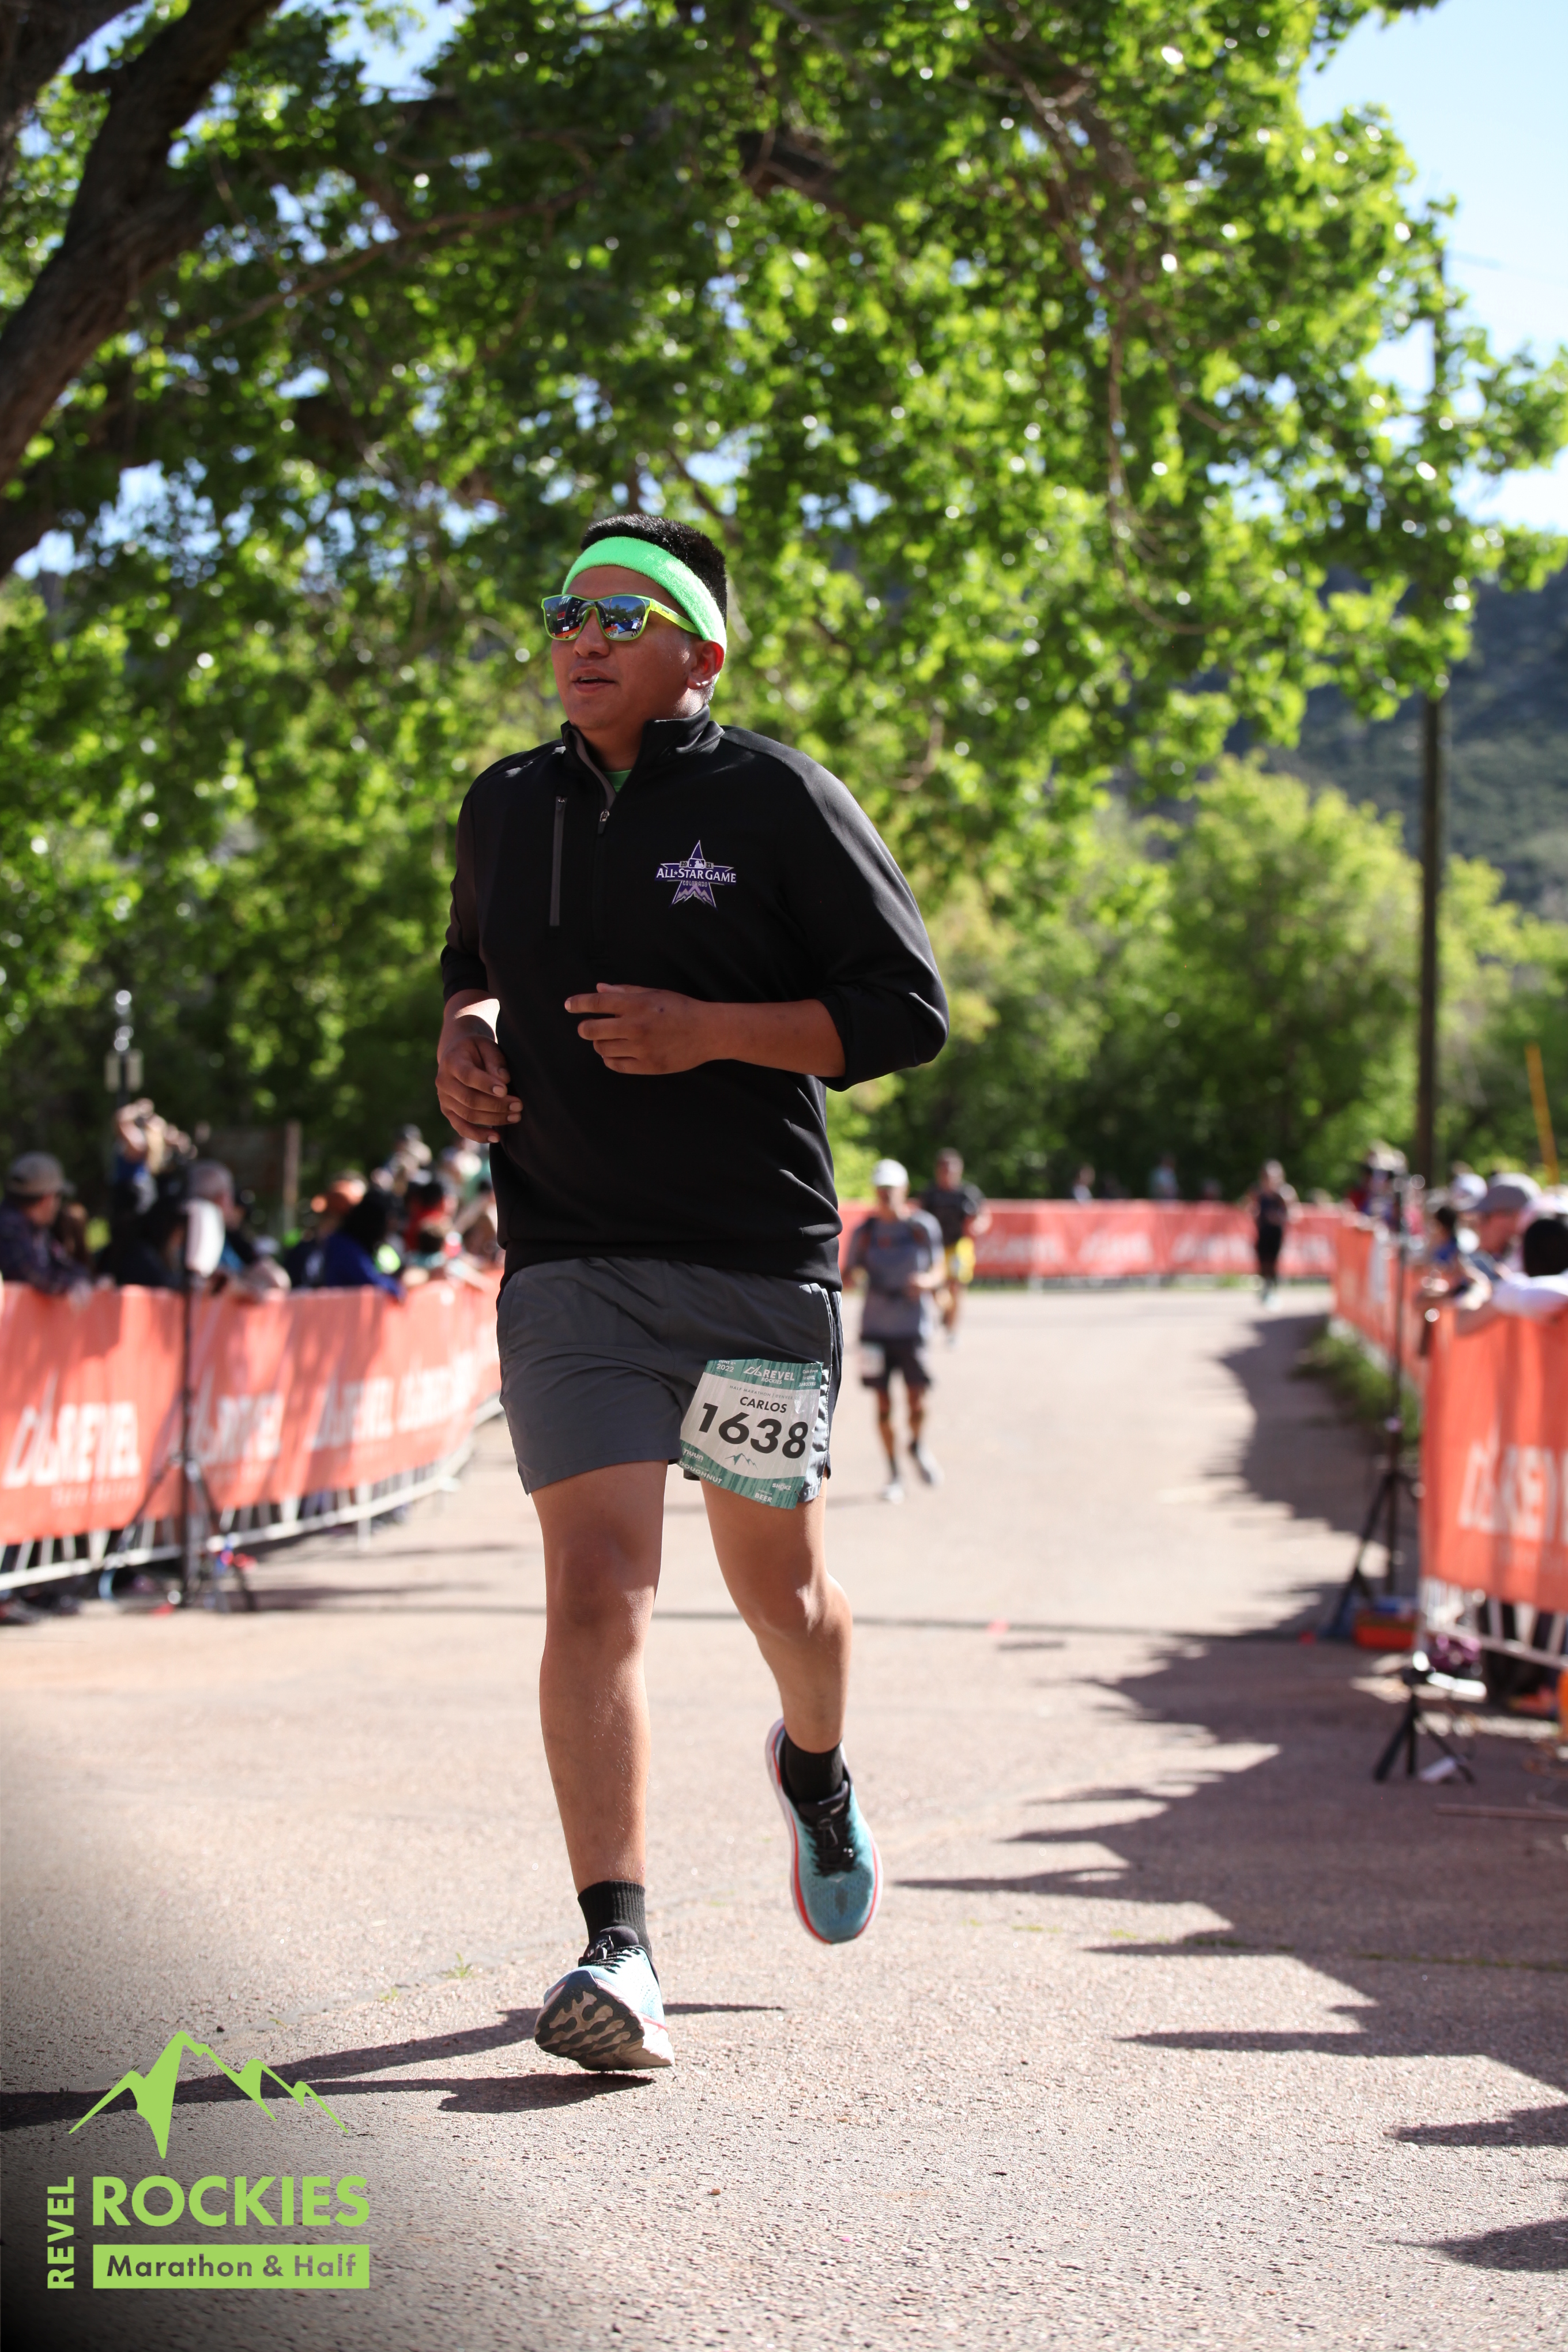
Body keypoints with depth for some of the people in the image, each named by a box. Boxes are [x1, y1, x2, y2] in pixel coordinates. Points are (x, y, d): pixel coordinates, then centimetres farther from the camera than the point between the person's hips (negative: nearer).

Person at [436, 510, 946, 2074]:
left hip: (759, 1262, -2)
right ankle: (618, 1953, -15)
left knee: (774, 1575, 13)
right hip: (570, 1263, 2)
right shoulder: (504, 811, 10)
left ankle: (815, 1769, 48)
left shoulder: (775, 801, -4)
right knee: (596, 1587, -13)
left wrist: (709, 1032, -17)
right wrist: (464, 1034, 5)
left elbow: (907, 1007, -5)